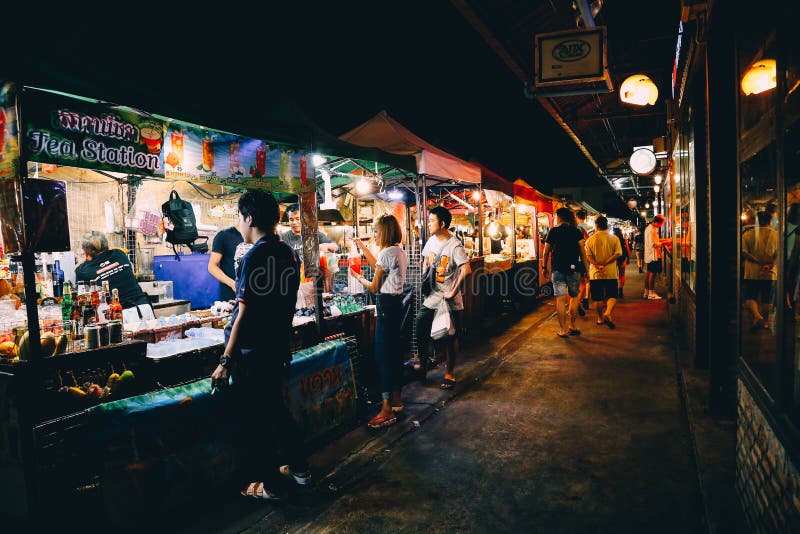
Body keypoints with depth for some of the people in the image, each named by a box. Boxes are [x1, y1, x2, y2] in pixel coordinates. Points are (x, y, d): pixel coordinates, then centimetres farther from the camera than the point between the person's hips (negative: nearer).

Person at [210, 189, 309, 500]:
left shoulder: (256, 256, -19)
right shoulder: (289, 253, 6)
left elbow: (245, 312, -21)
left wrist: (226, 361, -18)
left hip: (252, 353, -8)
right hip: (279, 348, 8)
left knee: (250, 419, 7)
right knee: (276, 410, 23)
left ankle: (266, 484, 20)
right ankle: (299, 468, 33)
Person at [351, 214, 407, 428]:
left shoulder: (387, 253, -17)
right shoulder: (399, 251, 12)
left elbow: (374, 287, -12)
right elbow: (378, 266, 29)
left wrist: (357, 277, 6)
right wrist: (361, 246, 30)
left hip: (387, 305, -10)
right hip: (397, 302, 10)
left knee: (383, 356, -6)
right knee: (394, 352, 17)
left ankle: (387, 410, -2)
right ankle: (396, 400, 27)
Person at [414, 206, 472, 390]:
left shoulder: (455, 246, -17)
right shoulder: (431, 240, 7)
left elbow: (466, 269, -26)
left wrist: (454, 292, -25)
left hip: (449, 301, -7)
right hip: (430, 298, 7)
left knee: (450, 339, 6)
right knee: (420, 333, 11)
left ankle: (449, 374, 20)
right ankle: (423, 365, 32)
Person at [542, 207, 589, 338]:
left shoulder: (553, 232, 2)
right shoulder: (577, 232, 4)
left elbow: (546, 252, 4)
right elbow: (582, 251, -1)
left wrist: (544, 267, 16)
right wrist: (585, 267, 5)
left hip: (557, 269, -1)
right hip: (574, 268, 1)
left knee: (560, 299, -1)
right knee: (574, 297, 15)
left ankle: (563, 329, -1)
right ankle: (572, 326, 18)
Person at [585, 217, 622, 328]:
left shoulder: (590, 240, 1)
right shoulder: (614, 239, 0)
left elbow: (588, 256, -8)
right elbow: (617, 254, -9)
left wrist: (598, 265, -13)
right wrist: (604, 264, -12)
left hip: (595, 273, 1)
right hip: (611, 273, -1)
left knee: (598, 298, 11)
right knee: (612, 296, 5)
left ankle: (600, 318, 21)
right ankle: (608, 313, -19)